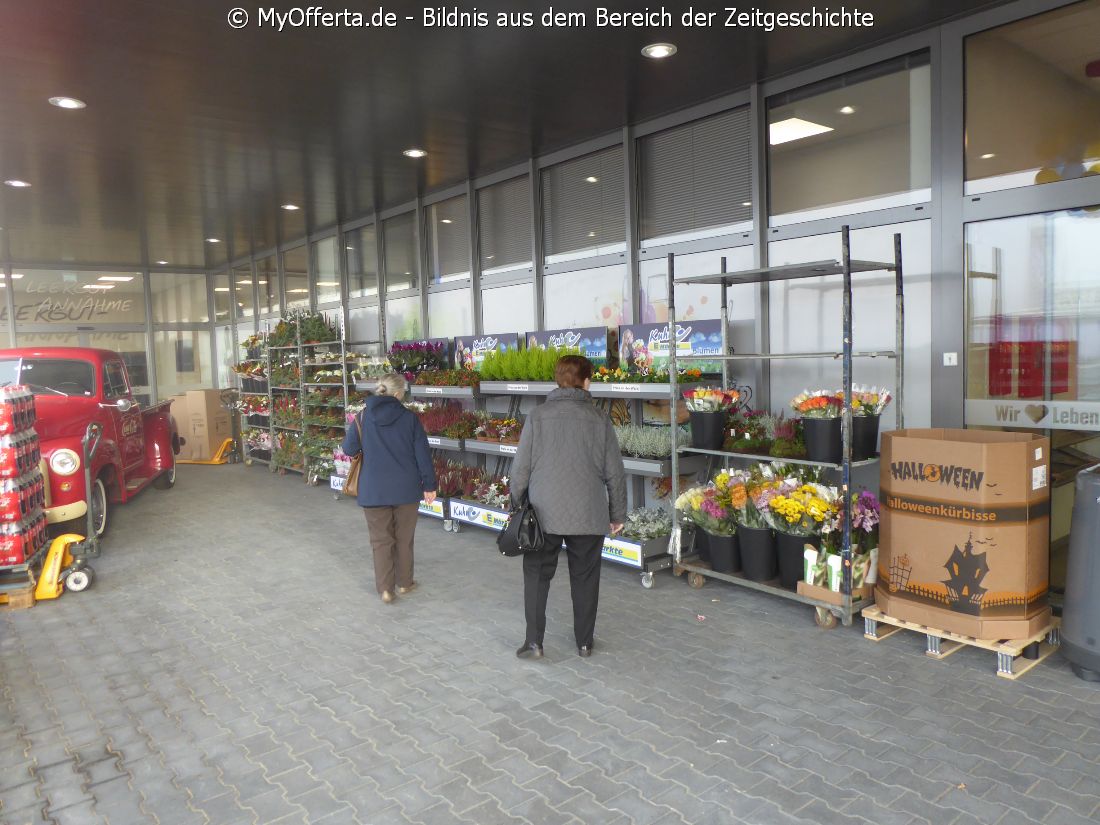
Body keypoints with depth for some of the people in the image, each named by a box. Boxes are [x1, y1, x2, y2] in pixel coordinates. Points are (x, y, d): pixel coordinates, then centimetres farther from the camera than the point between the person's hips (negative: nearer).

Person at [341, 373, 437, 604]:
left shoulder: (363, 417, -6)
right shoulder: (409, 418, -8)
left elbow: (349, 449, 0)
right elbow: (423, 453, -6)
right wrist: (429, 485, 4)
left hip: (374, 490, 0)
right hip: (406, 488, 0)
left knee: (381, 540, 10)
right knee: (404, 538, 15)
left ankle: (385, 588, 10)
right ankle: (404, 583, 26)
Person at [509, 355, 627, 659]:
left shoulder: (538, 416, -4)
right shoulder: (599, 418, -2)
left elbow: (521, 468, -3)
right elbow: (615, 472, 1)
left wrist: (516, 506, 9)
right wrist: (618, 514, 12)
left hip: (544, 512, 0)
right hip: (589, 515, 1)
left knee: (537, 575, 11)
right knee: (585, 578, 13)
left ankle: (533, 640, 8)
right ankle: (584, 641, 23)